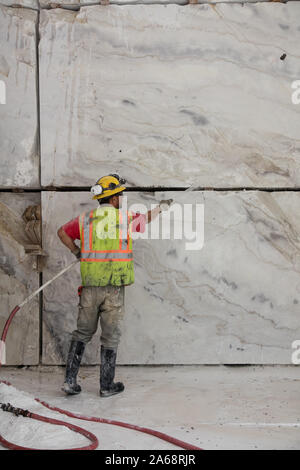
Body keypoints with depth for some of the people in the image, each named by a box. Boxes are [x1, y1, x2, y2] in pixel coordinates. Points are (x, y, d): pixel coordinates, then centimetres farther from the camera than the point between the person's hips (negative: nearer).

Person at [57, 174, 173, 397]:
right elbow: (145, 218, 17)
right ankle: (107, 385, 17)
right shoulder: (125, 218, -2)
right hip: (114, 287, -3)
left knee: (83, 332, 15)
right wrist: (161, 207, 36)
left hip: (90, 286, 3)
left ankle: (70, 380, 15)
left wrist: (76, 251, 22)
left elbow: (62, 232, 15)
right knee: (111, 335, 8)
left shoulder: (85, 219, 5)